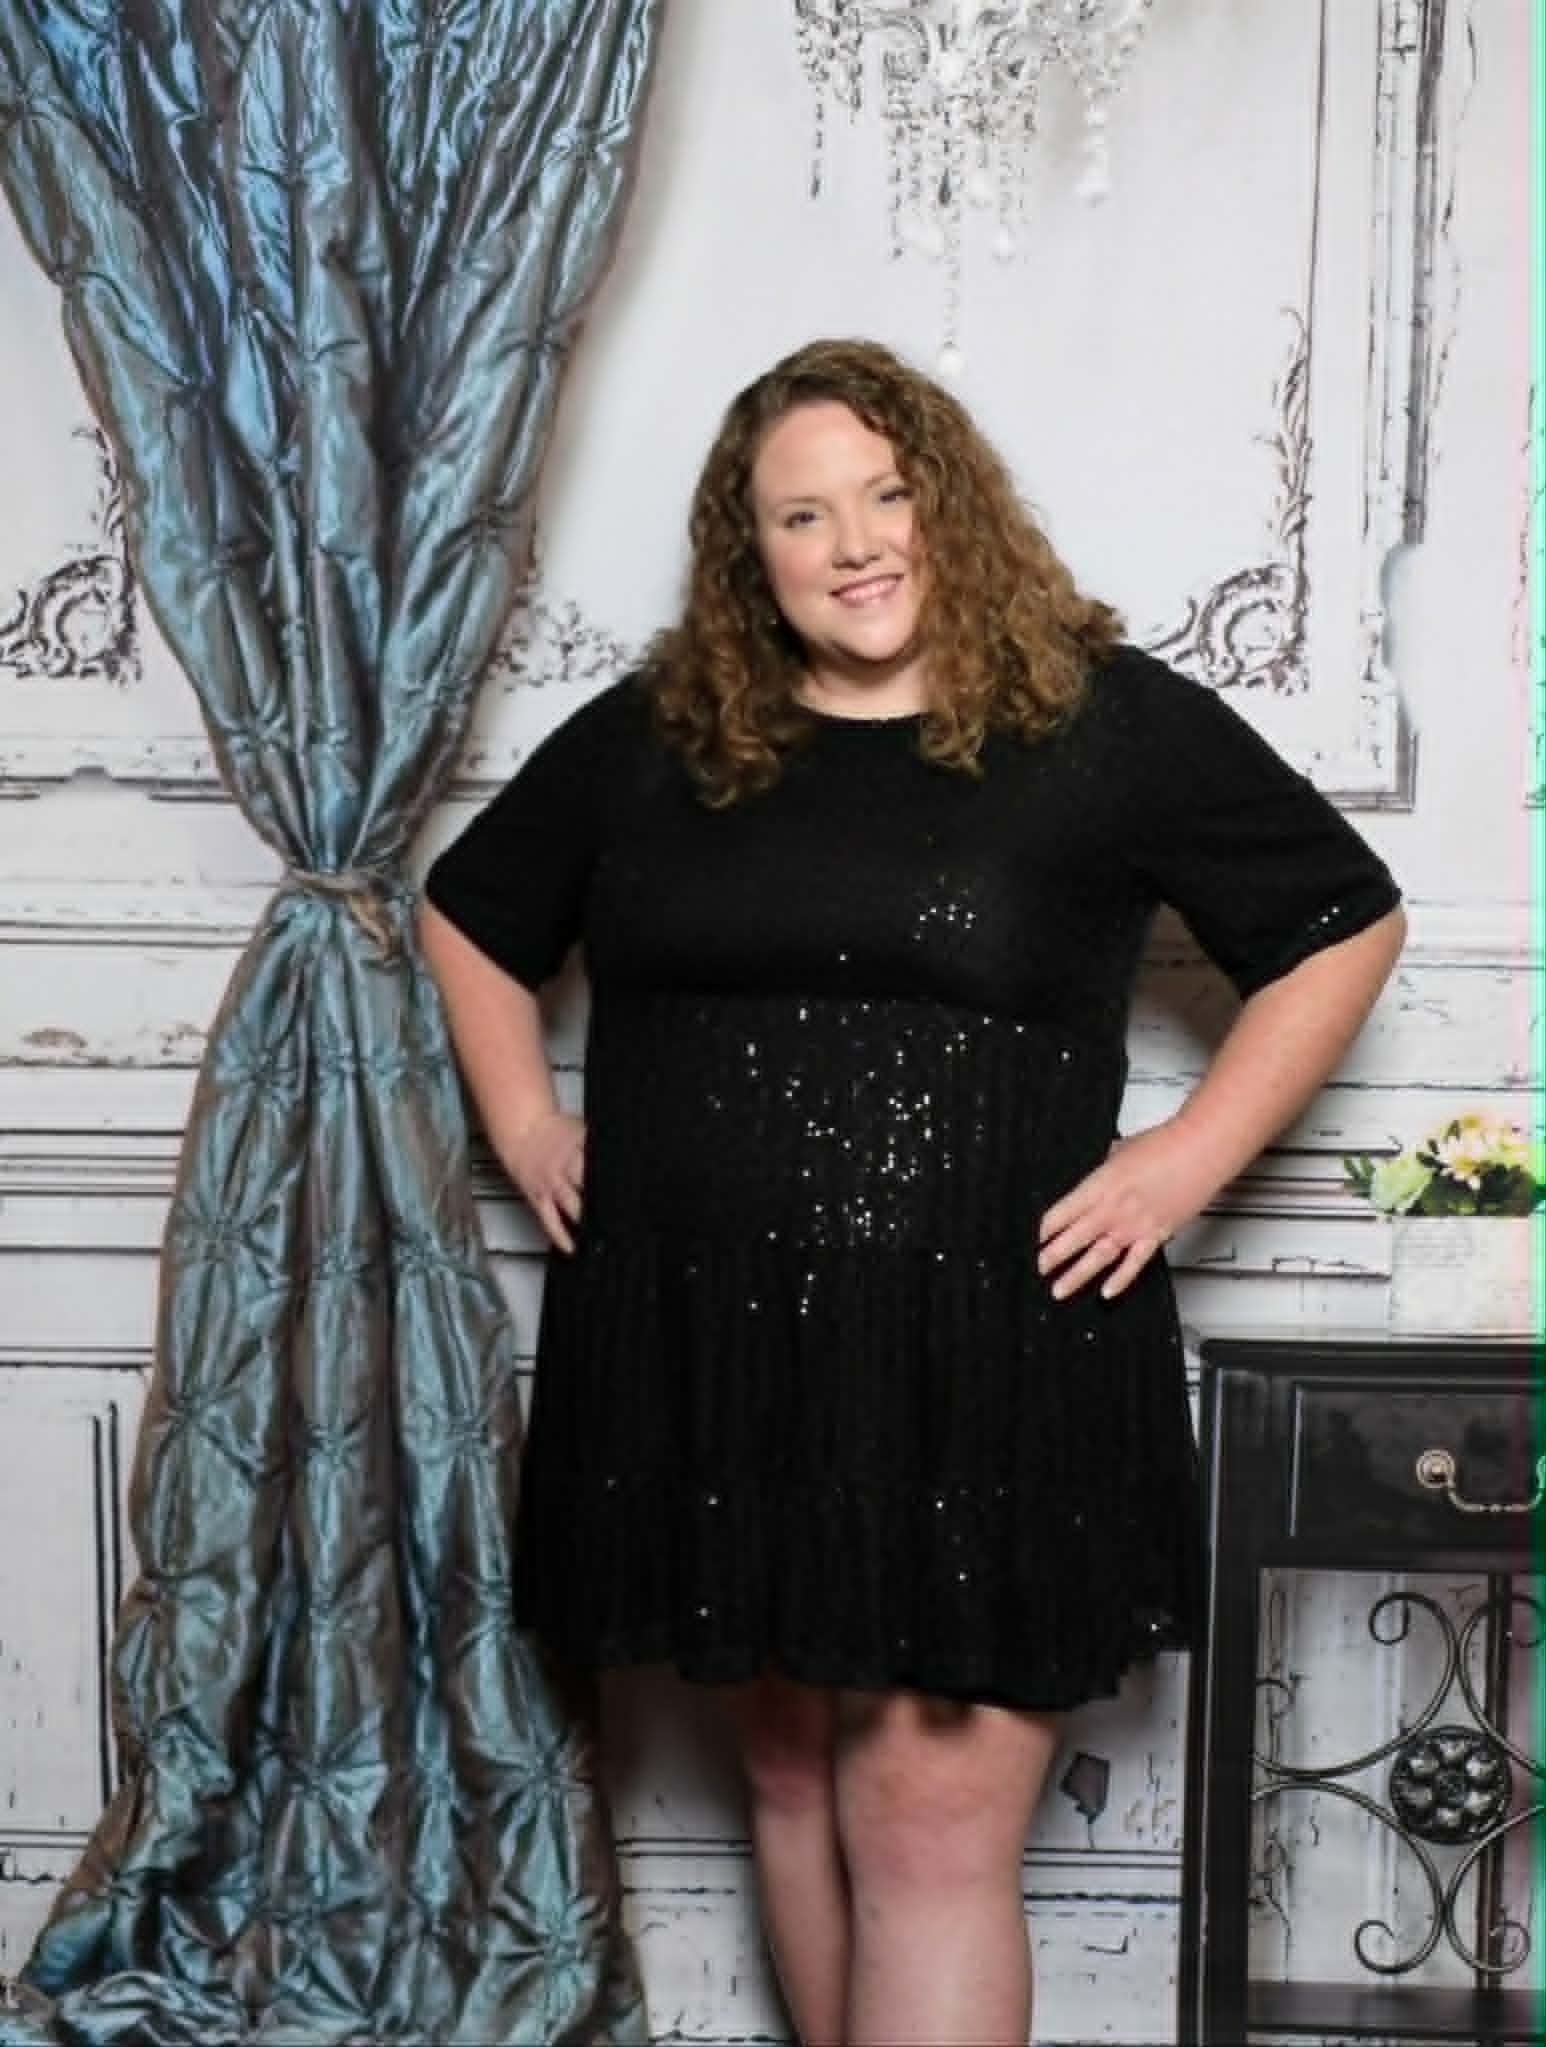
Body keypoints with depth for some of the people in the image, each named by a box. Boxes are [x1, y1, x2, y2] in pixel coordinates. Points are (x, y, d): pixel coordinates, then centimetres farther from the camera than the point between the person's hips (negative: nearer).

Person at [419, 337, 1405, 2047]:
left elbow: (1345, 925, 3)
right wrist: (523, 1124, 9)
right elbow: (467, 914, 22)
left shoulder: (1108, 721, -2)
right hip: (706, 1366, 4)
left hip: (989, 1370, -3)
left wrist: (1186, 1159, -4)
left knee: (932, 1832, 0)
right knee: (791, 1776, 17)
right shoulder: (649, 738, 7)